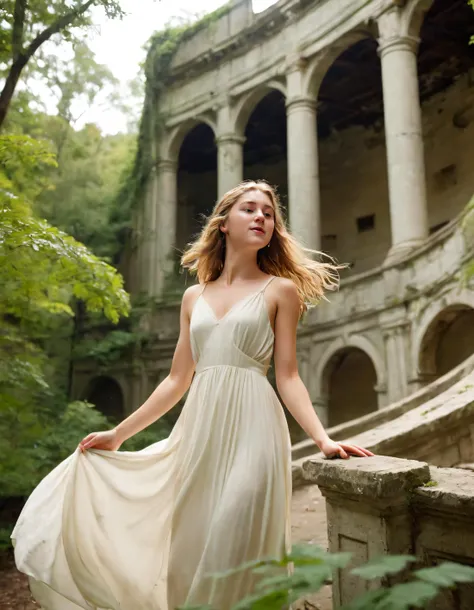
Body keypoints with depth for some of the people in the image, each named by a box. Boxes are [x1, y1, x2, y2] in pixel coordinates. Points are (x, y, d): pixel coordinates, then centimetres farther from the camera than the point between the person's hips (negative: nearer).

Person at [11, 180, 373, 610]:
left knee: (234, 553, -5)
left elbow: (287, 378, 0)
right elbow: (177, 381, 14)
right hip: (199, 432, 4)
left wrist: (323, 438, -13)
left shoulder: (281, 289, 4)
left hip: (251, 430, -3)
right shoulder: (194, 297, 14)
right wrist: (117, 434, 14)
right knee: (190, 553, 10)